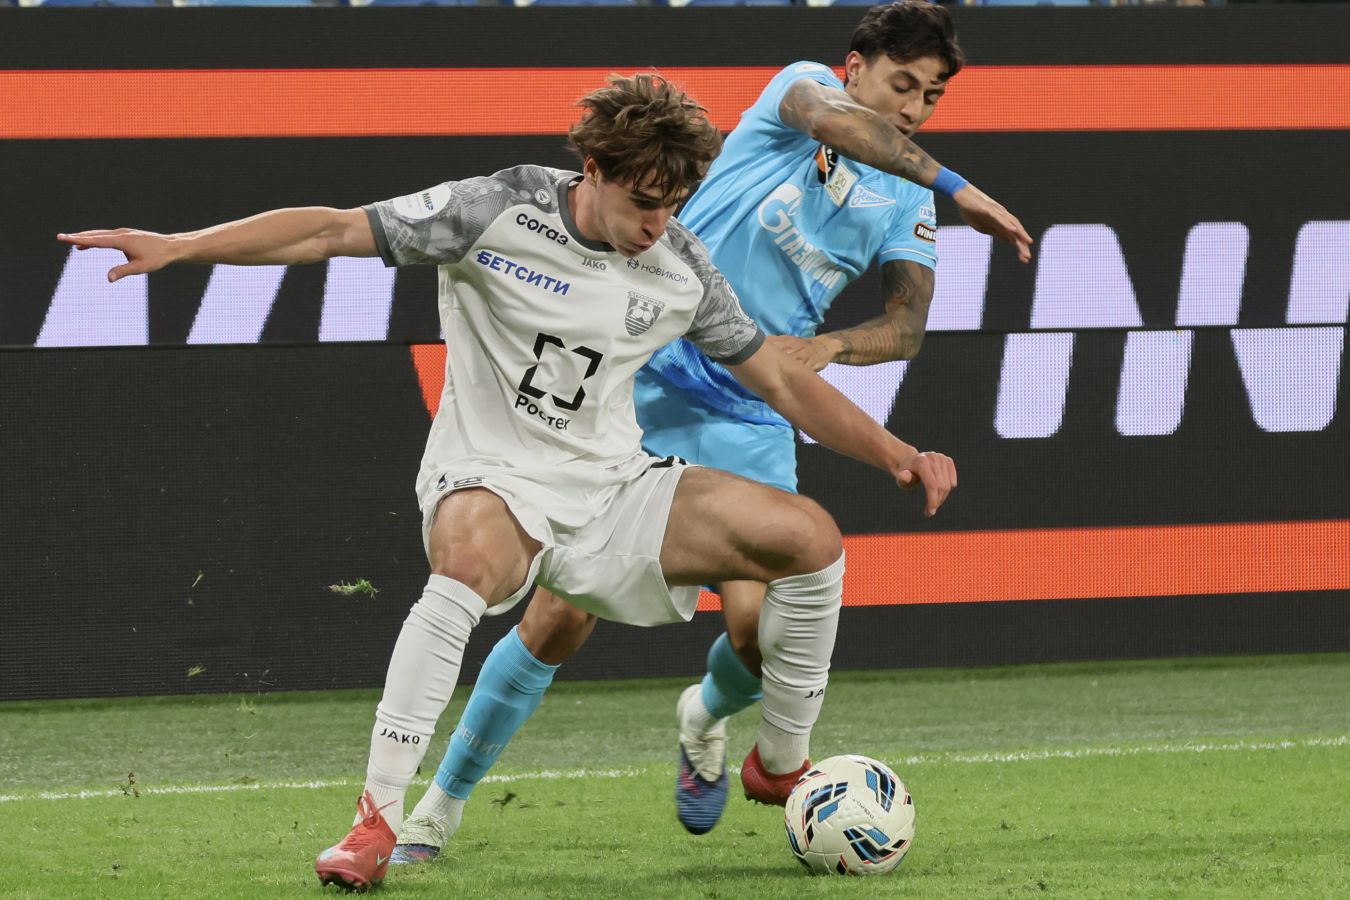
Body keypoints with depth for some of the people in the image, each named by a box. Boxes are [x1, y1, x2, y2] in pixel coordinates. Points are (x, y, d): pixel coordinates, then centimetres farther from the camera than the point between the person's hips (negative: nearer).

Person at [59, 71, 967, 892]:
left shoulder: (681, 267, 2)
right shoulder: (500, 212, -11)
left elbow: (781, 379, 10)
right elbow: (334, 230, -11)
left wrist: (896, 454, 0)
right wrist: (178, 246, -20)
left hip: (614, 486, 5)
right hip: (493, 480, -5)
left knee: (809, 537, -11)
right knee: (471, 562, -42)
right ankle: (378, 820, -36)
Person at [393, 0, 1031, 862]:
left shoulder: (905, 203, 9)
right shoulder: (801, 87, -3)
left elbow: (907, 327, -4)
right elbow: (836, 121, -28)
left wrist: (829, 346, -24)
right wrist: (956, 186, -32)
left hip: (750, 424, 4)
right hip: (646, 389, -4)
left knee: (762, 619, -14)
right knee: (562, 613, -9)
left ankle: (707, 719, 24)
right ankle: (441, 805, 7)